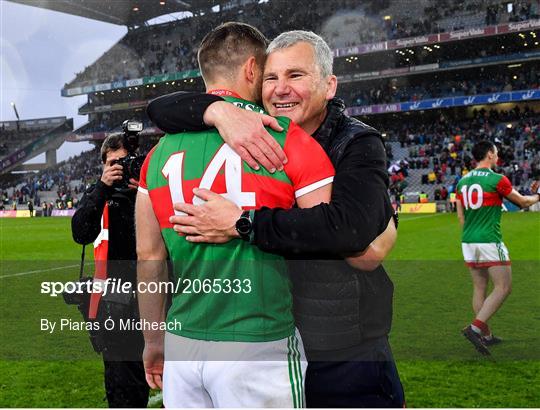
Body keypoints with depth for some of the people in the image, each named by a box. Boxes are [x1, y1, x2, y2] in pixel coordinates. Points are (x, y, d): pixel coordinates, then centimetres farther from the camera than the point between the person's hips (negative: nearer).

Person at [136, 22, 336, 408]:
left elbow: (149, 257, 7)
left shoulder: (161, 151, 4)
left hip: (182, 344, 5)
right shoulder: (290, 141, -10)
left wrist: (154, 342, 17)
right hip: (259, 347, -4)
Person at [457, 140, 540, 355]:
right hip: (490, 241, -7)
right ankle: (476, 327, -12)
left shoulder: (463, 182, 9)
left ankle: (486, 335, 19)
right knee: (503, 288, 0)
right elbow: (523, 202, 4)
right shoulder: (498, 180, -9)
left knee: (479, 288, 14)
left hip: (468, 241, 7)